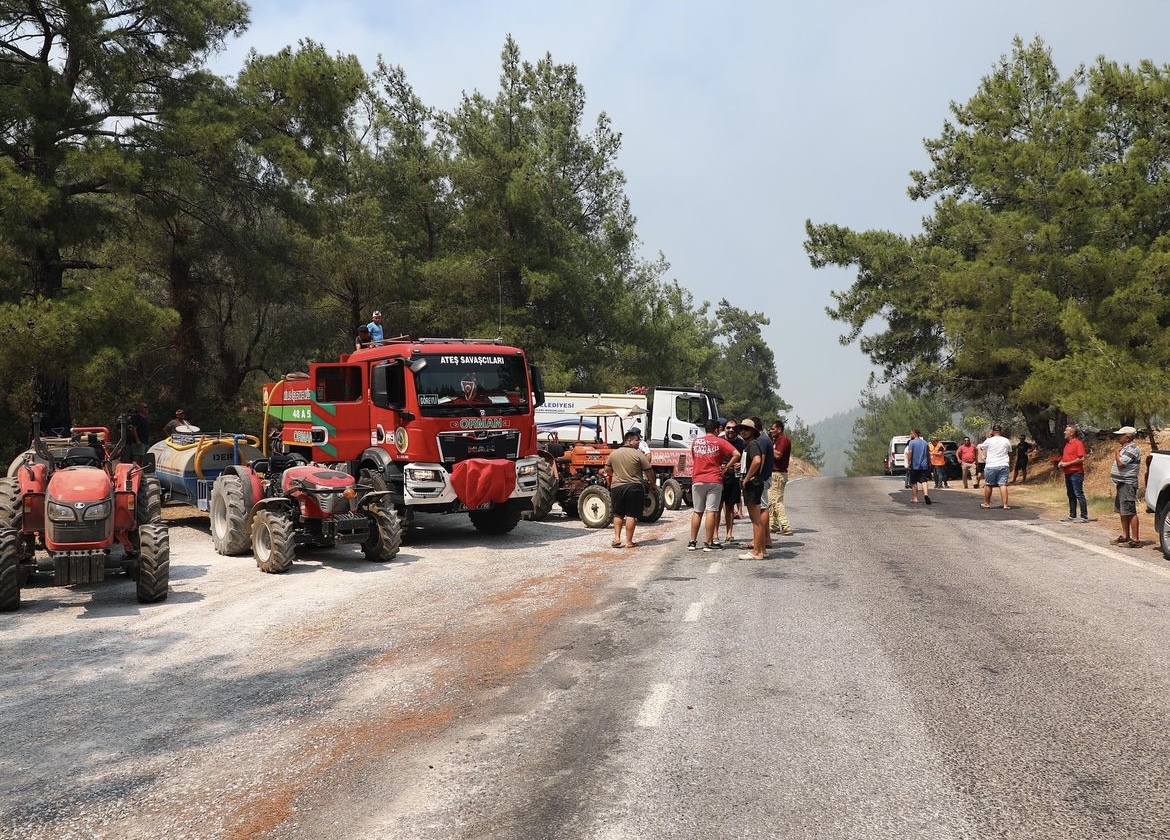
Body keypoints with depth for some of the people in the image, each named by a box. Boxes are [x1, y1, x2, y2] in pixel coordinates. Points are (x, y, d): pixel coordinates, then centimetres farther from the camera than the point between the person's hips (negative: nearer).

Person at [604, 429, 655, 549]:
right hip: (634, 487, -4)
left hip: (616, 487, 4)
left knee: (618, 514, 16)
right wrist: (652, 484, 10)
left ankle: (616, 538, 8)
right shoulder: (638, 455, -7)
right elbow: (649, 471, -4)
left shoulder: (613, 453, 5)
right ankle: (629, 541, 1)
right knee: (631, 515, 0)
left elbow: (607, 470, 12)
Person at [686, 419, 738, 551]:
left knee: (697, 512, 11)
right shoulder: (719, 442, -3)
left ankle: (692, 542, 13)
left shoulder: (695, 441, 9)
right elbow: (736, 454, -12)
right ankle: (708, 543, -2)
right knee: (711, 512, -2)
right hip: (714, 480, -3)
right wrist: (725, 468, -6)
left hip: (697, 480, 3)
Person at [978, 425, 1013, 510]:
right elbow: (1010, 454, 16)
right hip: (1004, 465, 2)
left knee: (988, 485, 10)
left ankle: (986, 503, 18)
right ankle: (1005, 505, -9)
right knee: (1003, 485, -2)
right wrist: (1010, 464, 30)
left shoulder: (989, 441, -2)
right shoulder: (1006, 441, 7)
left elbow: (981, 447, 17)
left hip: (991, 466, -2)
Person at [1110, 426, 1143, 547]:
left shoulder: (1132, 448, -15)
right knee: (1122, 511, 17)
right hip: (1122, 484, 11)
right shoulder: (1125, 448, 17)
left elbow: (1121, 463, -23)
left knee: (1130, 512, -11)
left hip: (1127, 484, -11)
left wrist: (1117, 451, -10)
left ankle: (1135, 540, -11)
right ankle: (1125, 536, 26)